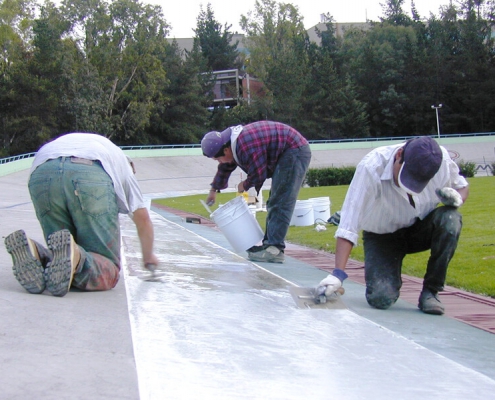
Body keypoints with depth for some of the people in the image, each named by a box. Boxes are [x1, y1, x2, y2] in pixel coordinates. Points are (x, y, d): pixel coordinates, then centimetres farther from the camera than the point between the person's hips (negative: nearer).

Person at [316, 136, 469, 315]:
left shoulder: (440, 159, -23)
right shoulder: (371, 168, -31)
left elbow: (461, 186, 1)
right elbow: (348, 225, -32)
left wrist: (457, 197, -24)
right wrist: (338, 273, -40)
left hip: (420, 230, 3)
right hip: (382, 237, -2)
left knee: (450, 218, -31)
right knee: (380, 298, -24)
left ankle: (430, 291, -14)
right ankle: (392, 279, 15)